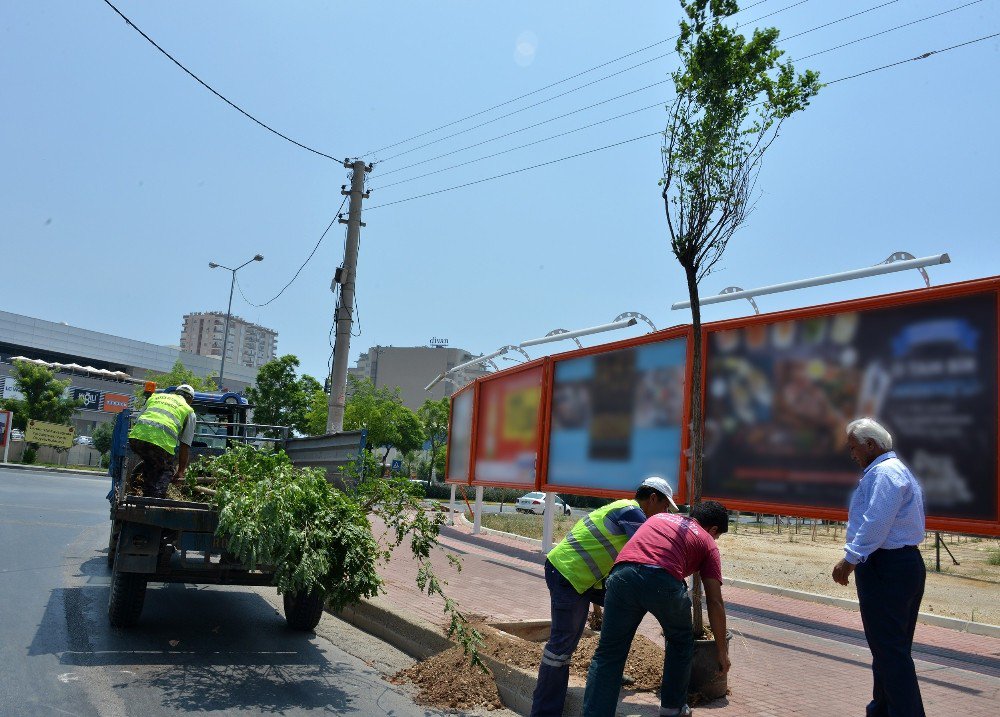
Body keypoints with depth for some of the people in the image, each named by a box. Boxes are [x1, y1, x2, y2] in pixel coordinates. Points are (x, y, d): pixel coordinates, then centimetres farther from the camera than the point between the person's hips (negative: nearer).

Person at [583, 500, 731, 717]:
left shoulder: (659, 517, 35)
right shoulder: (708, 543, 24)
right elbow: (715, 602, 21)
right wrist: (722, 650, 29)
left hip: (622, 575, 2)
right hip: (663, 582, -2)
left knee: (608, 655, 11)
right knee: (681, 642, 28)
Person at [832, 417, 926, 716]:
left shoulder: (884, 473, -15)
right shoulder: (899, 469, 19)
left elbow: (875, 524, -24)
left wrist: (850, 559, -20)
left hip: (884, 568, -11)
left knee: (889, 650, -5)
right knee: (895, 648, 18)